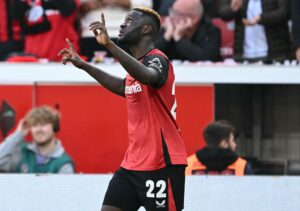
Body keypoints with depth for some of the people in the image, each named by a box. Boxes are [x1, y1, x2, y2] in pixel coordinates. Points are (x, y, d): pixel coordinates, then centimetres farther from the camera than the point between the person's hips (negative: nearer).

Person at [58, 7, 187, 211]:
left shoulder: (157, 59, -14)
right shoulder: (137, 64, 14)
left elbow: (150, 77, -39)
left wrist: (109, 44, -43)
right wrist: (83, 65, 35)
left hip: (161, 164, -9)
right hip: (133, 162, 9)